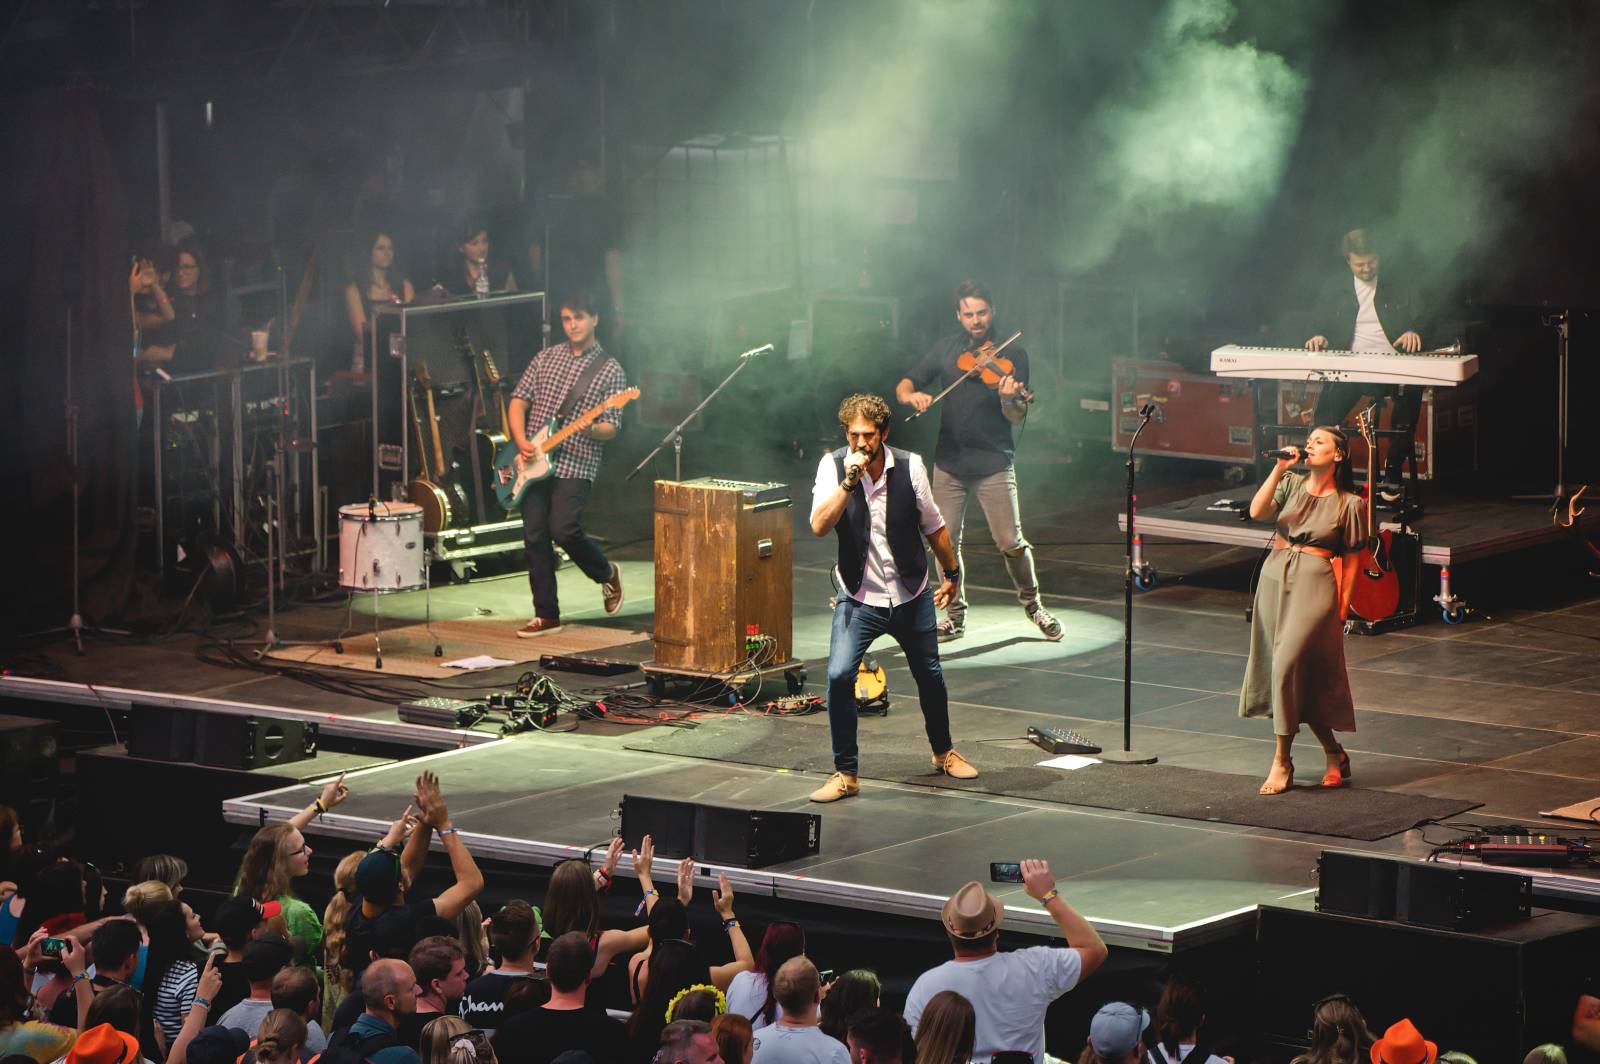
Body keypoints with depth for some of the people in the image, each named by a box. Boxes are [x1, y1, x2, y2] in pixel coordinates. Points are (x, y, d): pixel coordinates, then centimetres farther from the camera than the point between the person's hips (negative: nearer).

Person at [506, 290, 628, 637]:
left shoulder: (610, 370, 1)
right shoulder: (547, 357, 13)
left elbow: (612, 427, -2)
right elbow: (519, 399, 10)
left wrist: (592, 429, -25)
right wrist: (521, 441, -5)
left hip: (576, 464, -4)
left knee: (564, 529, -18)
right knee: (535, 537, 1)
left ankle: (607, 574, 11)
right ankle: (546, 615, 9)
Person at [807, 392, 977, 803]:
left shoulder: (909, 467, -8)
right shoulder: (833, 466, -12)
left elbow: (933, 525, 6)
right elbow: (819, 527, -25)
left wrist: (952, 574, 15)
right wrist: (849, 481, -32)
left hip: (912, 595, 2)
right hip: (859, 597, -2)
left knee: (929, 676, 15)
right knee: (839, 675, -19)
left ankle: (944, 752, 42)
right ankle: (845, 773, -7)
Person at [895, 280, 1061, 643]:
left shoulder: (1012, 355, -3)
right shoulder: (946, 350, 7)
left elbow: (1018, 417, -9)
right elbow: (904, 385, 6)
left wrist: (1008, 399, -31)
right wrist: (912, 395, -18)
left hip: (993, 461, -3)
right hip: (950, 460, 3)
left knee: (1011, 543, -4)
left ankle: (1032, 603, 19)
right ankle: (956, 614, 18)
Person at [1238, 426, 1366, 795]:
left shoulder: (1349, 503, -2)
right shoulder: (1291, 484, 8)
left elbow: (1351, 558, 0)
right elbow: (1257, 512, -7)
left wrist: (1342, 606, -4)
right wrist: (1278, 469, -11)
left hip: (1316, 582, -5)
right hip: (1275, 576, 5)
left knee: (1288, 664, -16)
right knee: (1302, 677, 8)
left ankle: (1282, 762, -8)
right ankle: (1334, 754, 22)